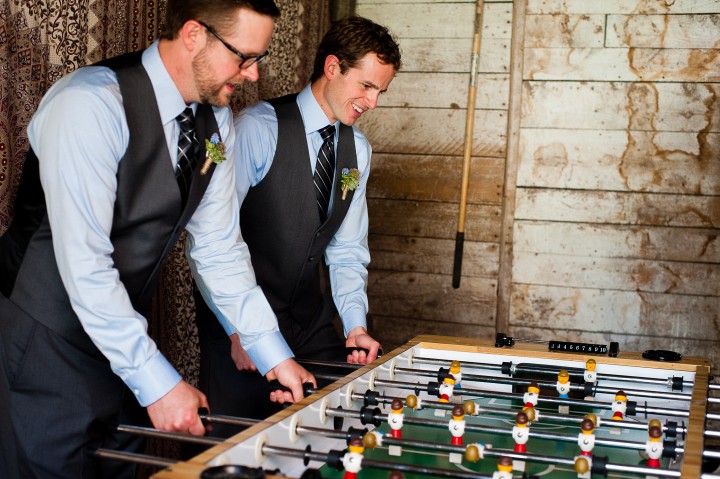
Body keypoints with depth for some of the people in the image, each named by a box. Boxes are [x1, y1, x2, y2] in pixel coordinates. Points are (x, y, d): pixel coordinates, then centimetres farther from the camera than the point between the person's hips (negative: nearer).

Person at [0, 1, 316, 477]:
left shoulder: (216, 119, -1)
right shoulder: (92, 103, -25)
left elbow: (219, 247, 4)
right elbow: (83, 264, -28)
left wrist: (273, 353, 0)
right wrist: (158, 382, -26)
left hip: (122, 330, 7)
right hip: (49, 333, -7)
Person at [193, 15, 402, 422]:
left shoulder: (358, 150, 5)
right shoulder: (257, 129, -16)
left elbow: (348, 250, 9)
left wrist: (355, 324, -4)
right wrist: (238, 328, -19)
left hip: (311, 321, 6)